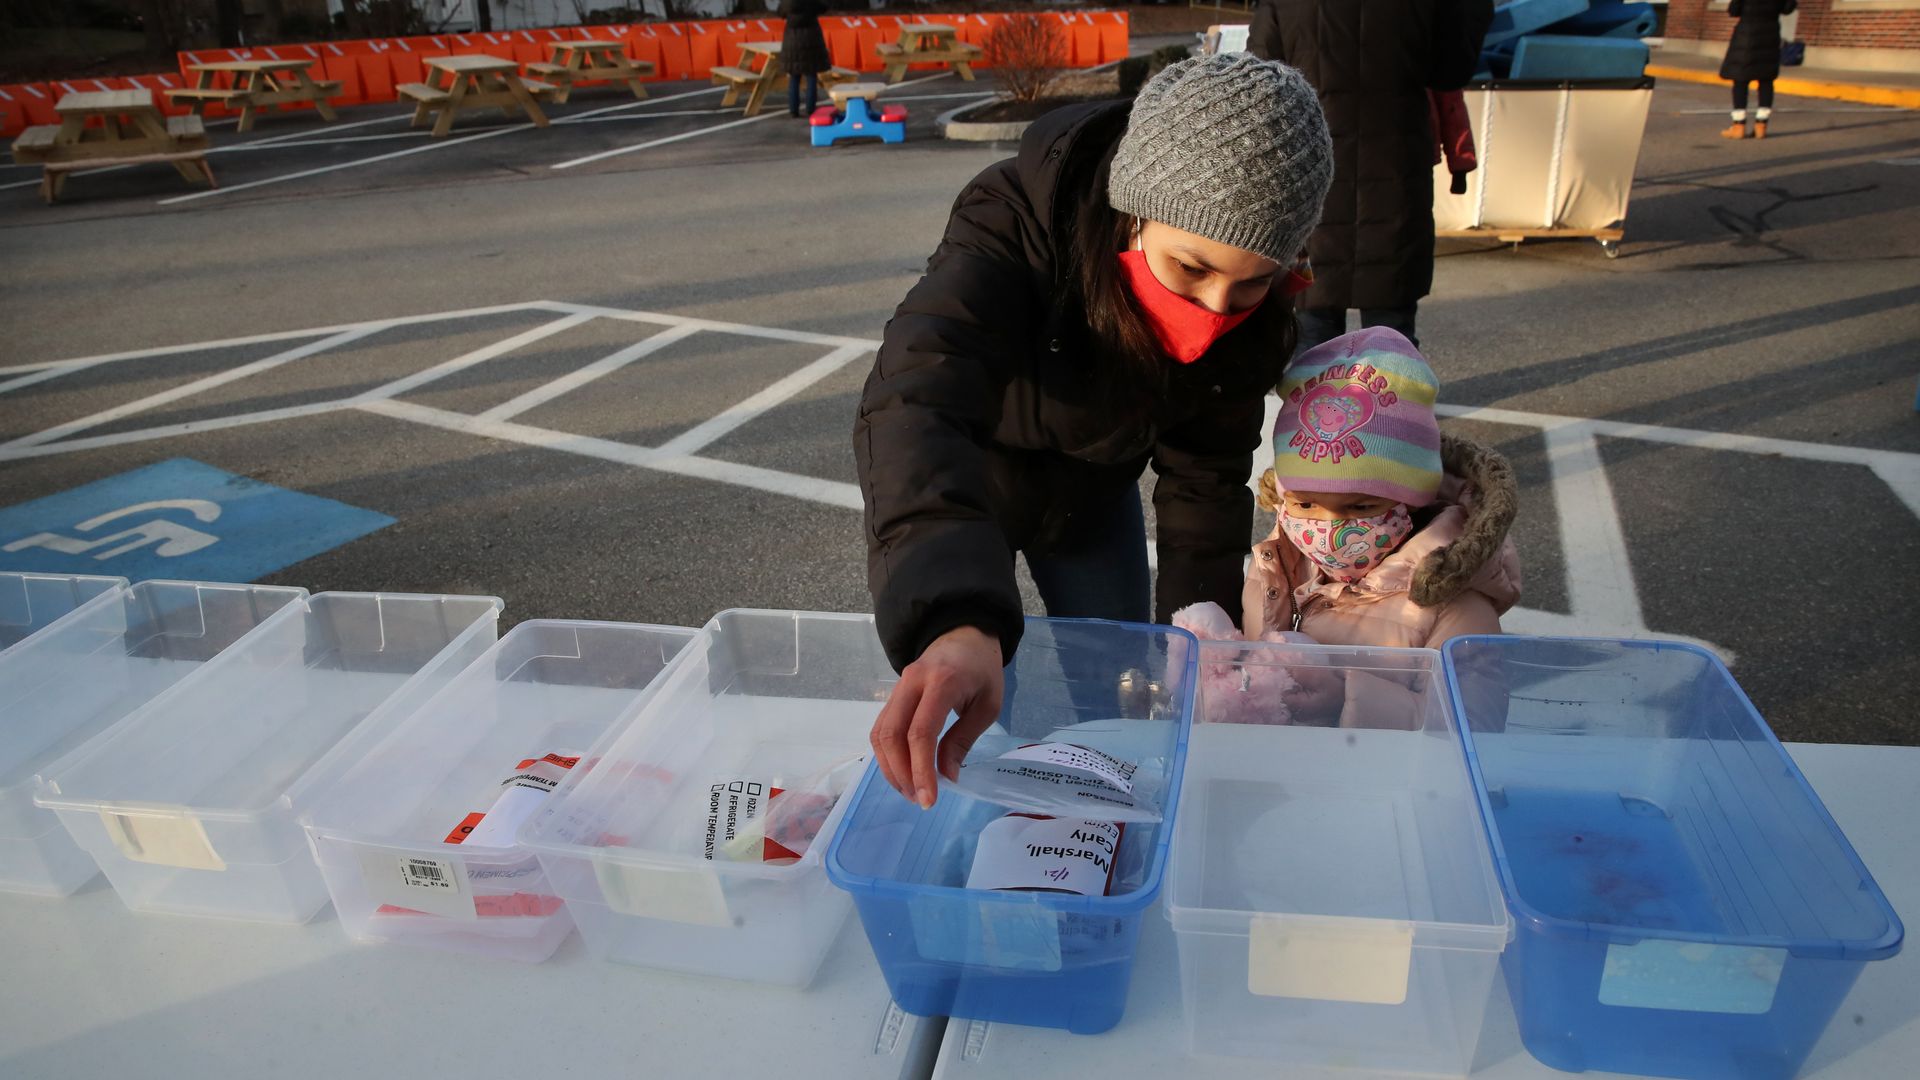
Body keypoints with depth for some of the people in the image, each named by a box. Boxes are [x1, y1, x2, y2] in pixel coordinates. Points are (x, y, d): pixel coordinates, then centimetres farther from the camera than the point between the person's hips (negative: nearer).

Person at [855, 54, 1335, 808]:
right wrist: (952, 621, -72)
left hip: (1090, 488, 4)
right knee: (959, 718, 0)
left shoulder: (1252, 314, -25)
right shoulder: (1011, 225, -40)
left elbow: (1205, 474, -10)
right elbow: (916, 404, -56)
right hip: (952, 483, -3)